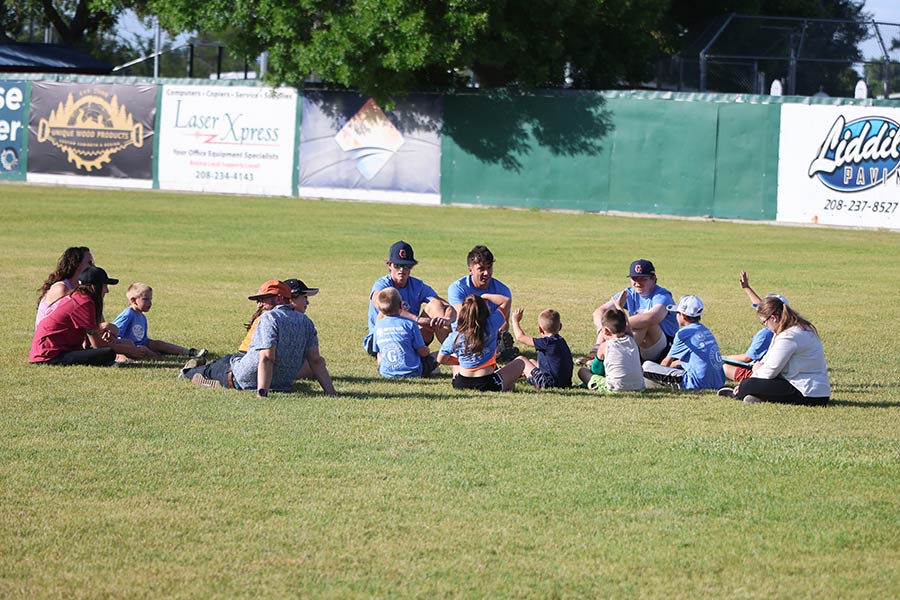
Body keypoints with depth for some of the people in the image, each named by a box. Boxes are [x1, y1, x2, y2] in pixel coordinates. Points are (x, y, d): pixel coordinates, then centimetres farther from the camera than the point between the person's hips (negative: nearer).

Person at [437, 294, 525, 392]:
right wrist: (485, 297, 9)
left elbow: (441, 360, 10)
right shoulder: (490, 326, -11)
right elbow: (506, 301, 1)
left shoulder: (454, 337, -5)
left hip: (460, 384, 1)